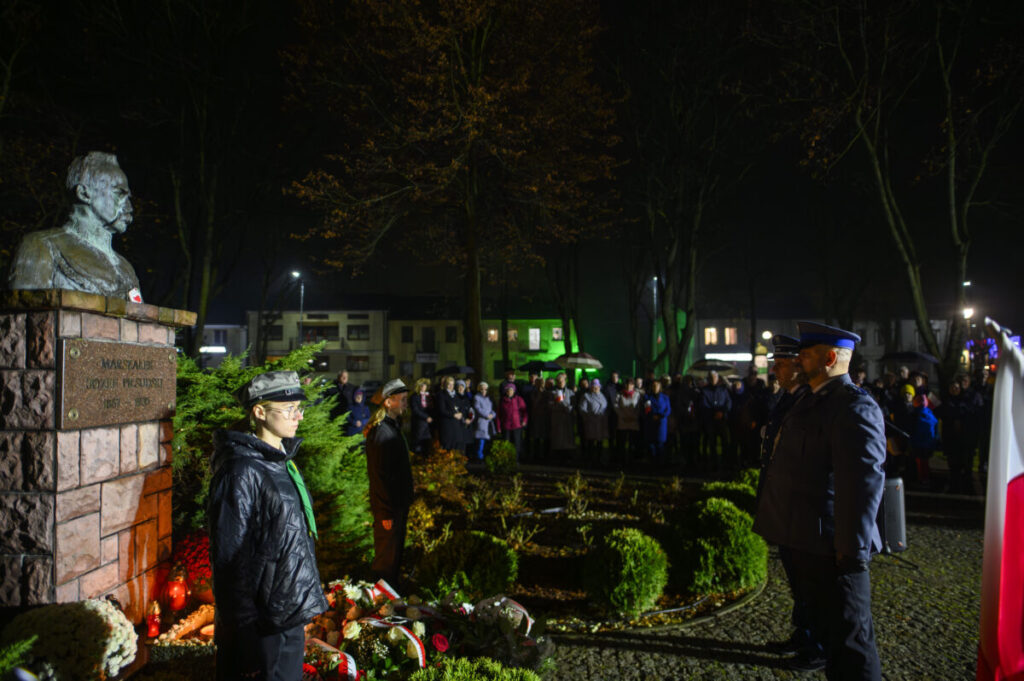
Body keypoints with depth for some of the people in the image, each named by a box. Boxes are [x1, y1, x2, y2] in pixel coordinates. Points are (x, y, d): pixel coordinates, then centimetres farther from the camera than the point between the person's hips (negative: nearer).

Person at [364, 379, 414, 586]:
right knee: (387, 555, 5)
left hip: (399, 502, 10)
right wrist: (387, 513, -21)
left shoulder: (392, 426, 8)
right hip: (388, 508, -10)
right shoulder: (381, 433, -25)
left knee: (396, 551, 21)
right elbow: (380, 476, -25)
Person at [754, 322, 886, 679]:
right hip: (805, 539, 10)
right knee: (820, 618, 29)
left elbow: (864, 482, -26)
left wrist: (853, 551, -25)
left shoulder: (854, 406, -20)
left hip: (830, 547, -10)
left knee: (848, 636, 0)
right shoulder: (812, 400, 12)